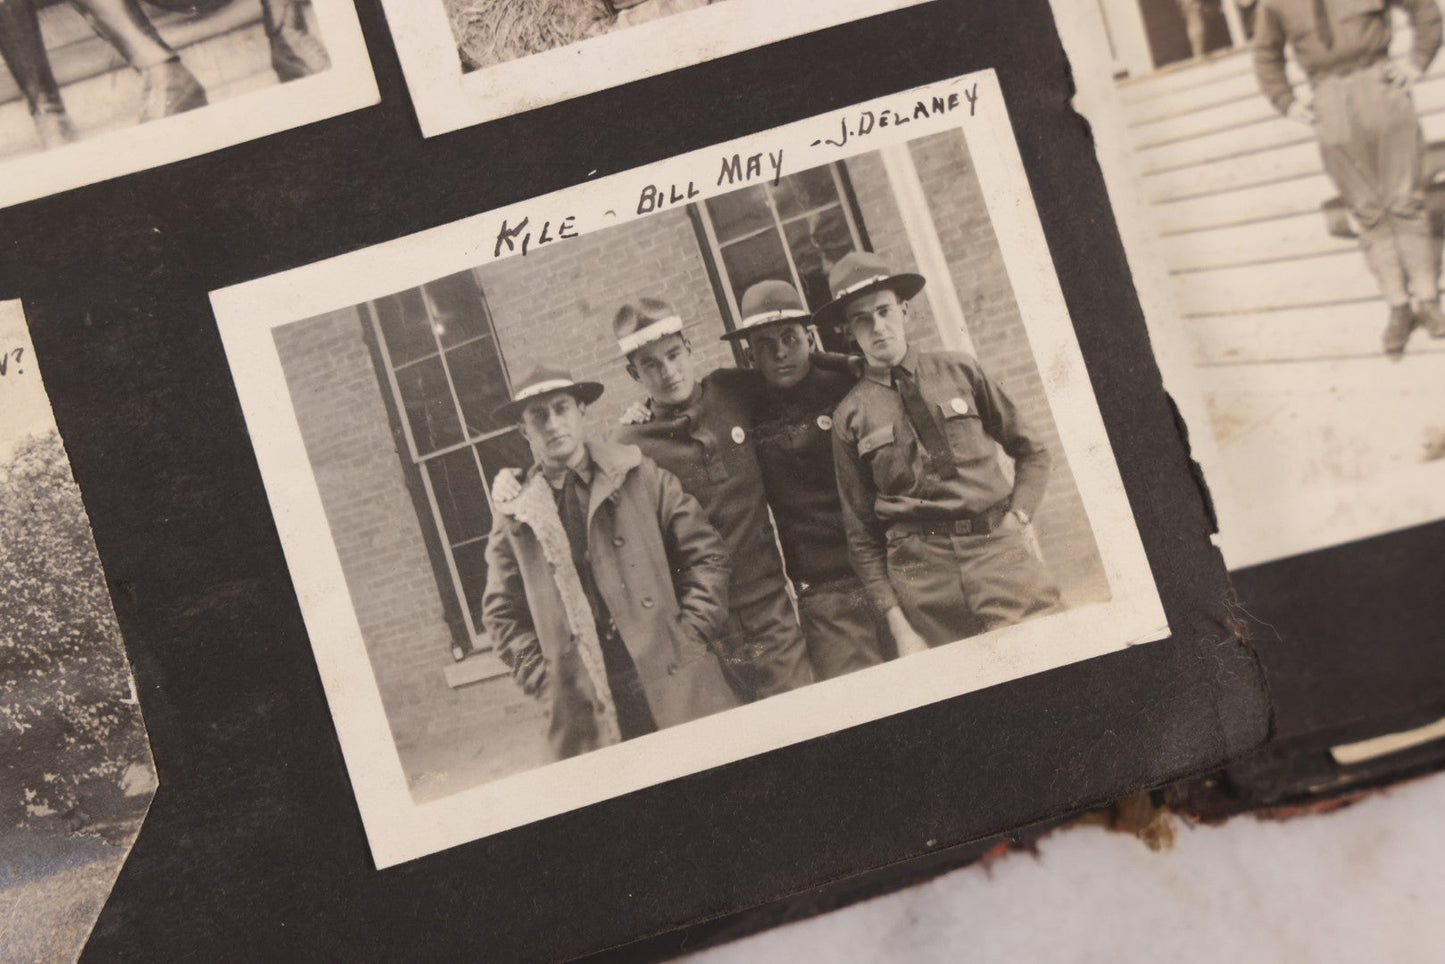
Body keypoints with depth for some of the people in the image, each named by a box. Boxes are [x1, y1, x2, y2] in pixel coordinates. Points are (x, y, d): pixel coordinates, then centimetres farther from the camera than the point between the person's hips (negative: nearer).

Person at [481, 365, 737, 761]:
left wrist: (689, 635, -1)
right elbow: (502, 613, 12)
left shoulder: (639, 475, 7)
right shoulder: (514, 516, 7)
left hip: (678, 685, 0)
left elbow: (704, 553, 8)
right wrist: (545, 680, 1)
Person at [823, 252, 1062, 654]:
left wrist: (1016, 516, 1)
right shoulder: (850, 416, 6)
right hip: (921, 572, -1)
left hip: (997, 549, 1)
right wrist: (898, 626, 1)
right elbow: (861, 533, 7)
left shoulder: (959, 371, 9)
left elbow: (1031, 450, 18)